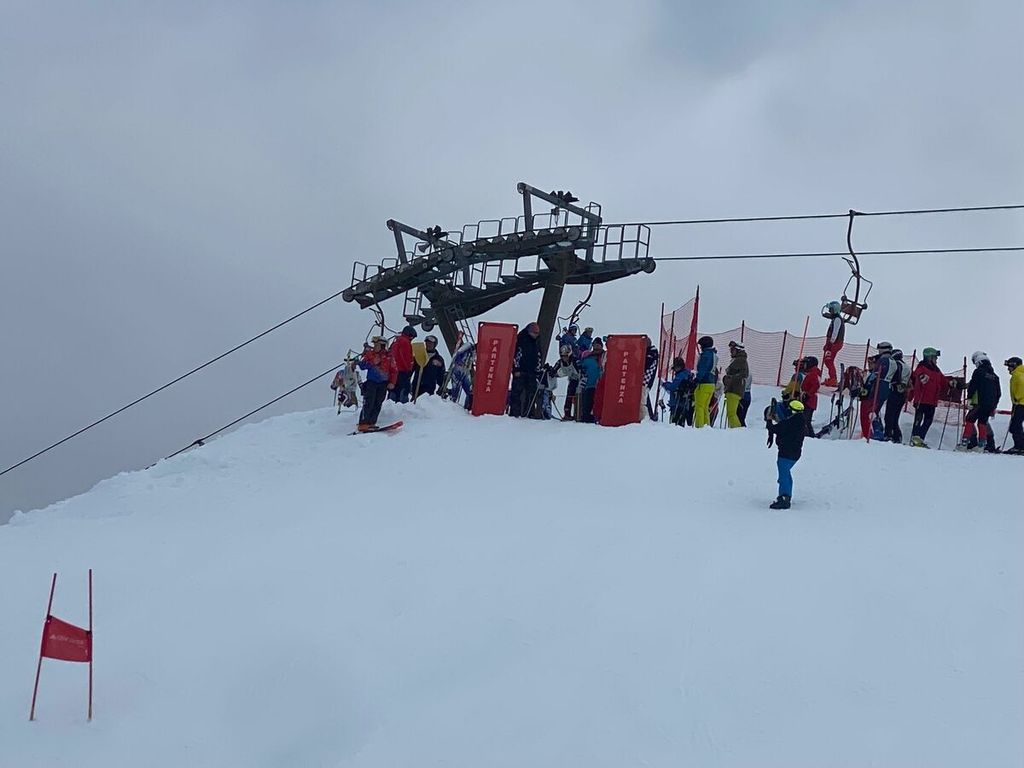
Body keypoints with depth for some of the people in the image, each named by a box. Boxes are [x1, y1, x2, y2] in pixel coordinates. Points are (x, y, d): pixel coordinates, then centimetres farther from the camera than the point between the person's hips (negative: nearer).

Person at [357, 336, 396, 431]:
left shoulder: (388, 356, 6)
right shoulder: (369, 354, 5)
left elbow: (393, 370, 9)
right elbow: (362, 365, -1)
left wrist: (392, 383, -1)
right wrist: (372, 363, -14)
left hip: (383, 384, 2)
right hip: (371, 382, -2)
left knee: (377, 404, 0)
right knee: (368, 403, -11)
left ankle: (372, 423, 4)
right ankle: (363, 423, -13)